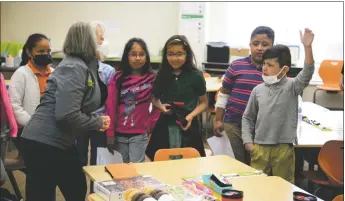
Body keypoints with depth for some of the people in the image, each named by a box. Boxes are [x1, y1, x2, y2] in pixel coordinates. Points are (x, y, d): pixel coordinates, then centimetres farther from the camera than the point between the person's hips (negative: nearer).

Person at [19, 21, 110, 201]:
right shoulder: (75, 67, -19)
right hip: (43, 143, -10)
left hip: (59, 142, 10)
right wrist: (98, 122, -13)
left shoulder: (82, 65, 10)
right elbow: (67, 115, -26)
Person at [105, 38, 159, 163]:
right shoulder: (117, 78, -3)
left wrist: (150, 126, 0)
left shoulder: (152, 79, -3)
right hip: (119, 134, 1)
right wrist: (110, 133, -3)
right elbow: (110, 106, -2)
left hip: (140, 134, -1)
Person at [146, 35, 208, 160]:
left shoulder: (196, 76, -6)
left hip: (187, 125, -2)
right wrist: (160, 106, -7)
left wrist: (191, 116, -14)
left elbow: (204, 102, 2)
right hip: (165, 125, 2)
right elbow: (154, 98, 15)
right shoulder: (161, 75, 2)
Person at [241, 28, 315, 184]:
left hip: (283, 148, -3)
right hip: (259, 148, 3)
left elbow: (307, 74, -24)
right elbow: (248, 117, 11)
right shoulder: (258, 90, 3)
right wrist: (248, 141, 3)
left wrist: (307, 47, -38)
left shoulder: (292, 87, -5)